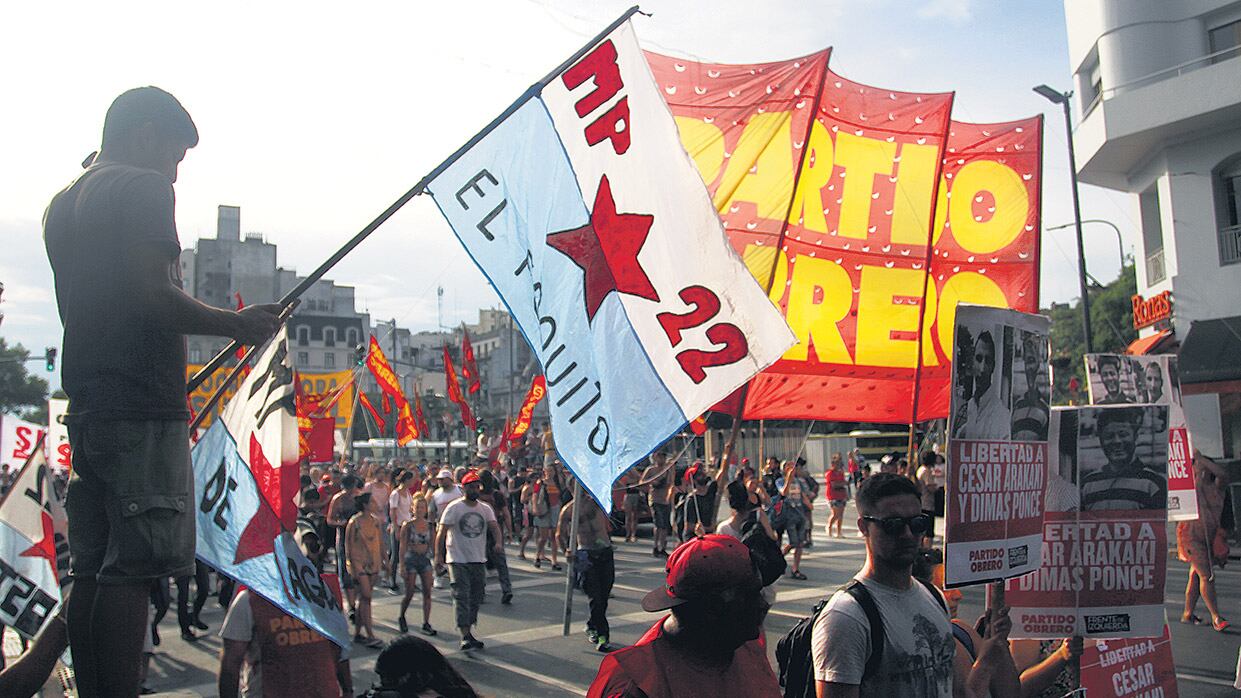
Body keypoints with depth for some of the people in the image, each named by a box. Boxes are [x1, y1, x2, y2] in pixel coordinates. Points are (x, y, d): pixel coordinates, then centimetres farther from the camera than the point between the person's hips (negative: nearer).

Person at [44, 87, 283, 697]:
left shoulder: (63, 203, 22)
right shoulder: (144, 188, -4)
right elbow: (150, 296, -17)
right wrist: (236, 324, -7)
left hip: (85, 406, 9)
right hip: (143, 406, -9)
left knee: (93, 572, 9)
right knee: (132, 569, -9)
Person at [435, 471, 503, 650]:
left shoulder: (485, 509, 6)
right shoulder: (454, 508, -6)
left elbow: (494, 526, -7)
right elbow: (441, 532, -6)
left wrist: (498, 542, -26)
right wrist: (438, 554, -12)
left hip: (479, 560, 5)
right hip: (458, 560, -5)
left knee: (476, 597, 10)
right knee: (462, 596, -10)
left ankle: (467, 630, 24)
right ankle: (465, 636, -13)